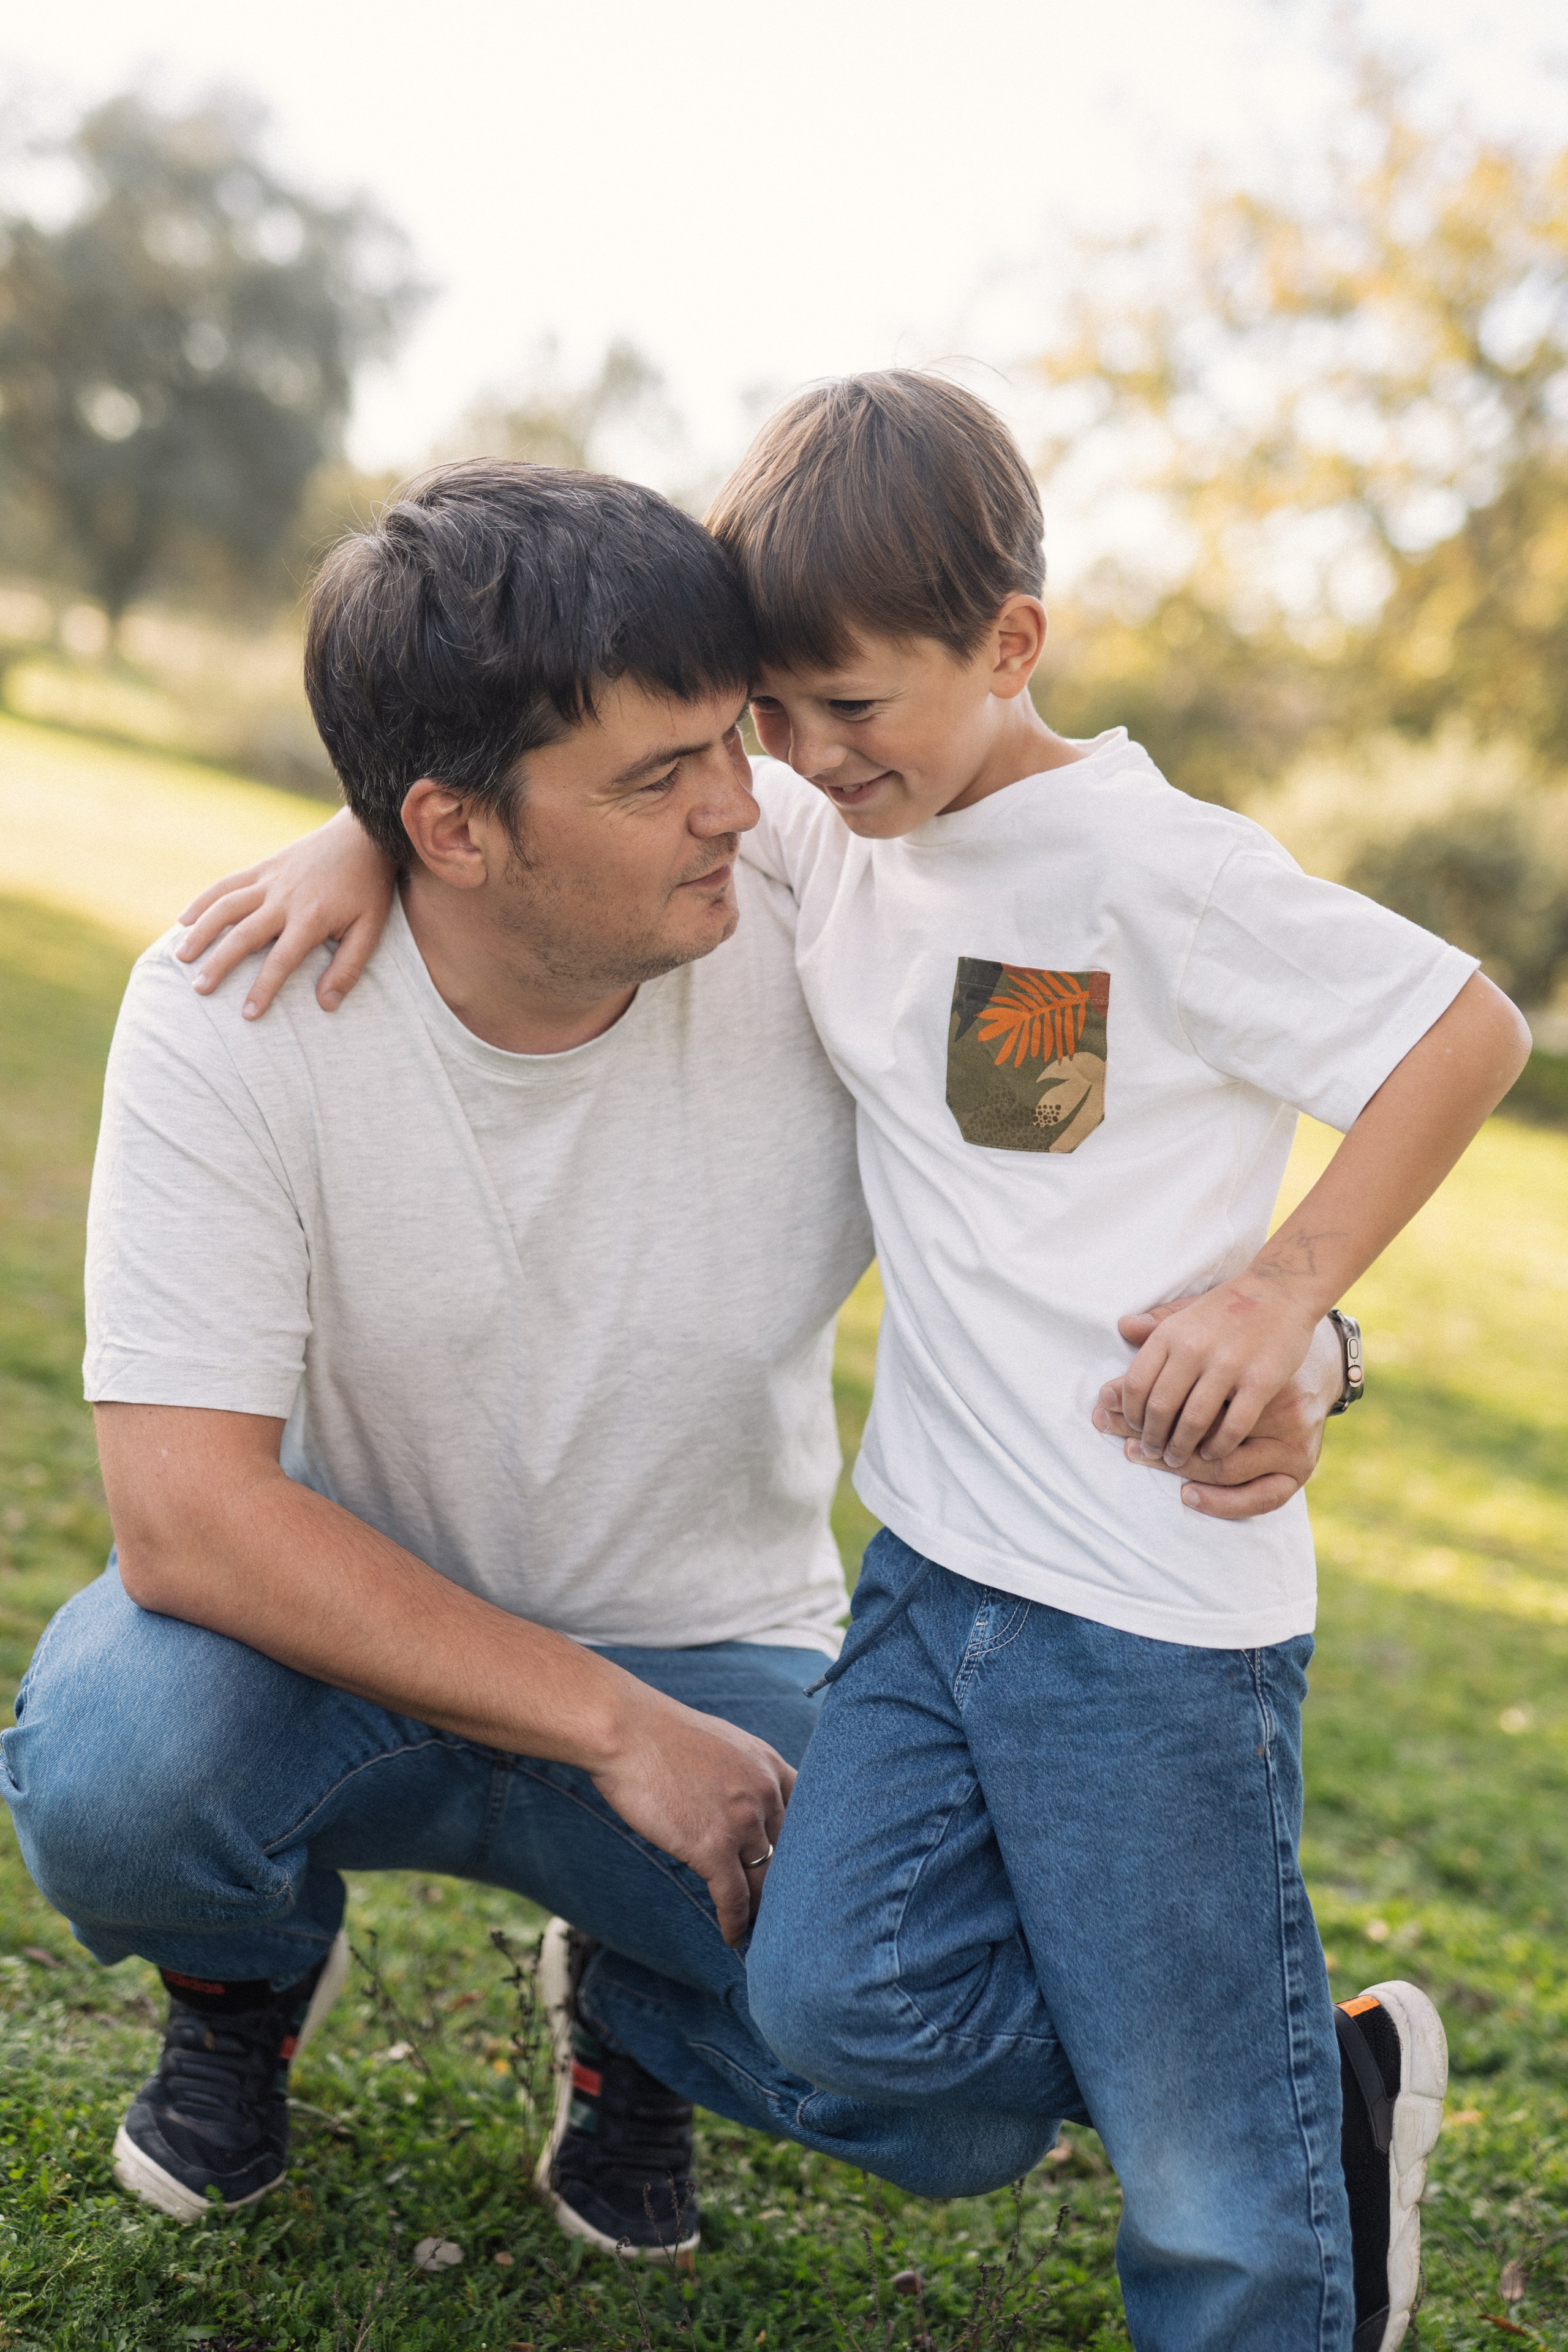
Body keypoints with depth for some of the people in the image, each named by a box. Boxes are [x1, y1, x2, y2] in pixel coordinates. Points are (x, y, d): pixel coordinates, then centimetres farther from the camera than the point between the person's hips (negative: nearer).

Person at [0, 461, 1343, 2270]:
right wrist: (613, 1730, -26)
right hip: (351, 1648, 0)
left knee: (977, 2092, -22)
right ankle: (252, 1972, 7)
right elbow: (184, 1510, -26)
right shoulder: (234, 1007, -22)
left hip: (709, 1668, 1)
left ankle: (631, 2000, 15)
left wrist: (1288, 1335, -32)